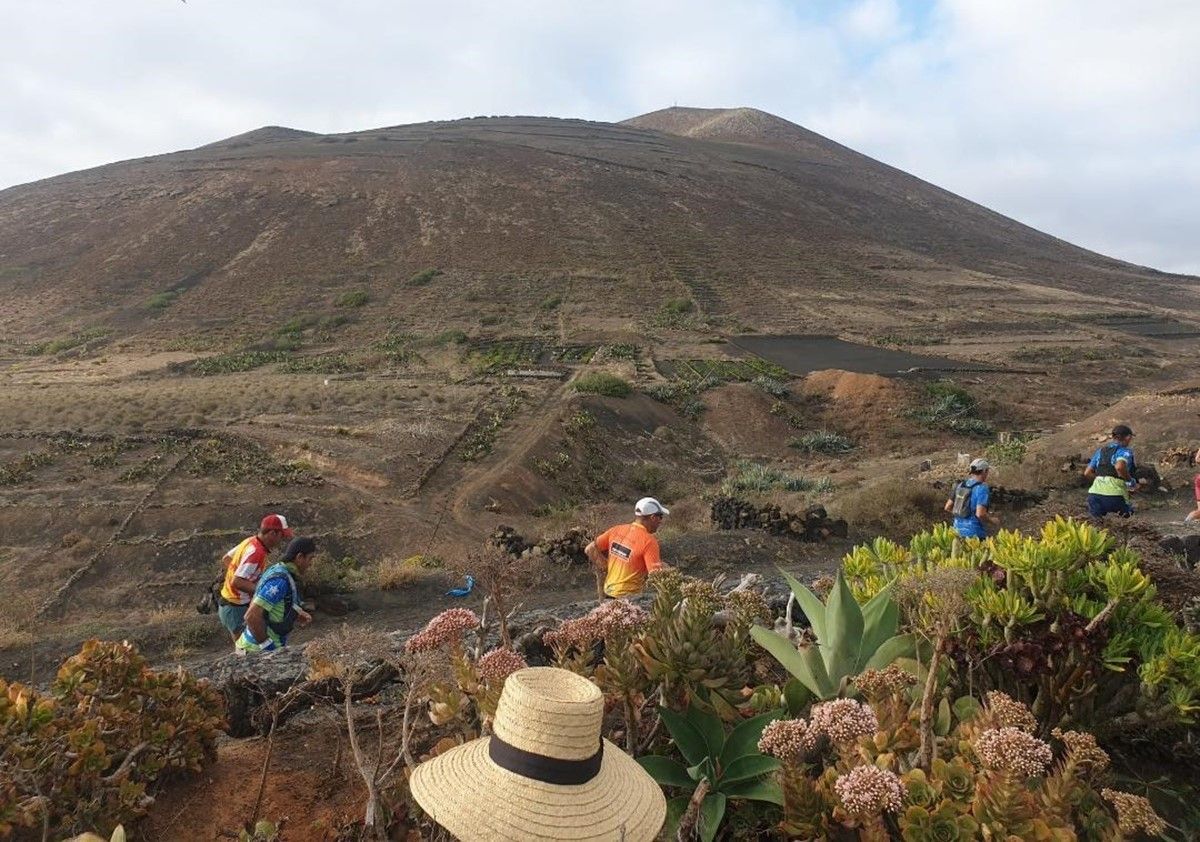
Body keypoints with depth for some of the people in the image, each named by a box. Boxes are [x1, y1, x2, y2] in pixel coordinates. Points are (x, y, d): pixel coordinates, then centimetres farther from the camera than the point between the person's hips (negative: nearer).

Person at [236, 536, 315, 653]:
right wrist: (266, 646, -17)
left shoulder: (276, 571, 9)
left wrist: (297, 618, 7)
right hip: (259, 651, -9)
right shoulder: (280, 579, -21)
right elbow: (252, 616, -27)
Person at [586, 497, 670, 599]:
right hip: (628, 597, -7)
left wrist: (606, 568, 7)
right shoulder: (649, 541, -17)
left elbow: (589, 550, 5)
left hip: (609, 593, 7)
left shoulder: (617, 530, 2)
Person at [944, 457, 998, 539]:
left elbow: (948, 507, 8)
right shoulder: (982, 489, -15)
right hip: (974, 533, -7)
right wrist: (993, 521, -5)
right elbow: (980, 514, -23)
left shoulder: (961, 485, 6)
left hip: (959, 527, 7)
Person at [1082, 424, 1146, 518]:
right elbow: (1119, 467, -19)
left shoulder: (1101, 451, 21)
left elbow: (1087, 473, 14)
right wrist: (1131, 482, -5)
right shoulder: (1126, 451, 3)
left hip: (1094, 493, 5)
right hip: (1114, 496, -5)